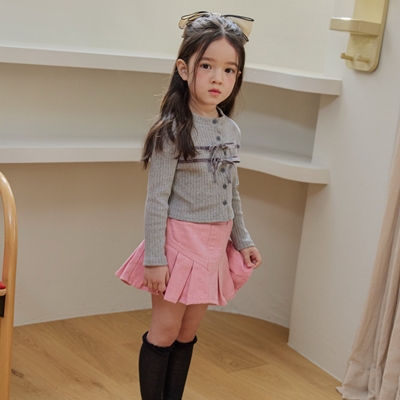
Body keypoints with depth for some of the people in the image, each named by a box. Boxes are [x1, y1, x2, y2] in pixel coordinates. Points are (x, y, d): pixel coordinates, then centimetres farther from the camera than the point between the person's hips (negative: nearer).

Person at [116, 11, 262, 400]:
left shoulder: (231, 131, 5)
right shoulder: (173, 129, -14)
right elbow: (157, 198, -15)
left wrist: (242, 240, 16)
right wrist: (154, 258, -16)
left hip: (216, 244, 6)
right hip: (180, 240, -6)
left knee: (188, 333, 15)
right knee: (165, 332, 4)